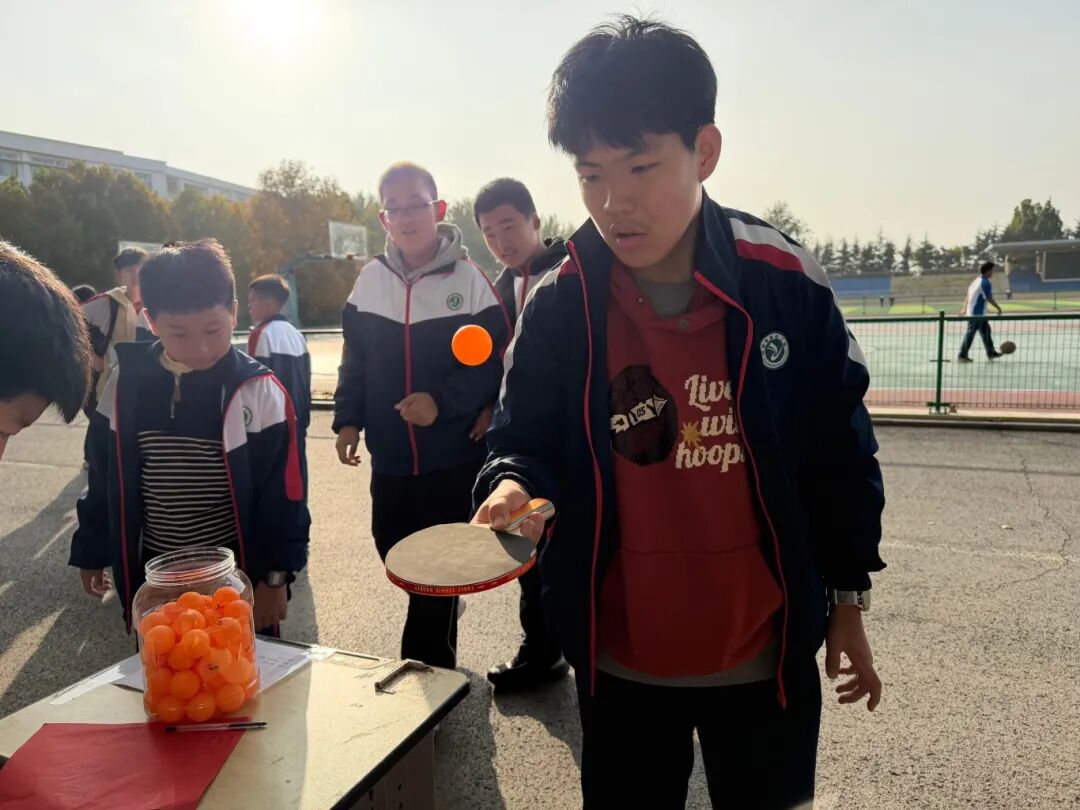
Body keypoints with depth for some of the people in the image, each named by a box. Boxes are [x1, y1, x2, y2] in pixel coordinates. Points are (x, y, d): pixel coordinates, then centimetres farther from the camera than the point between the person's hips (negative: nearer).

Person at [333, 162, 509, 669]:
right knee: (391, 546, 14)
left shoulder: (468, 277, -8)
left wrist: (443, 402, -21)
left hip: (454, 453, -4)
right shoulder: (371, 278, 4)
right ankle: (441, 607, 46)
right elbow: (355, 359, 12)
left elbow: (495, 362, -10)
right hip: (390, 452, 4)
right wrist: (348, 418, 4)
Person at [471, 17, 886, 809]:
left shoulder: (788, 286, -13)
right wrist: (513, 486, -27)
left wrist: (848, 600, 4)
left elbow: (840, 452, -3)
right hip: (620, 662, 1)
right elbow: (523, 439, -2)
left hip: (764, 658, 0)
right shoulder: (557, 308, -11)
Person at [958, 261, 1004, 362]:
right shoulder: (985, 283, -15)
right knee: (970, 334, -6)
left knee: (986, 331, 16)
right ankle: (962, 355, -3)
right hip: (977, 313, -10)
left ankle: (991, 352, 25)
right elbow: (990, 299, -13)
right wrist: (999, 308, -1)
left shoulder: (977, 281, 11)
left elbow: (968, 296, 14)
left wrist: (965, 309, 20)